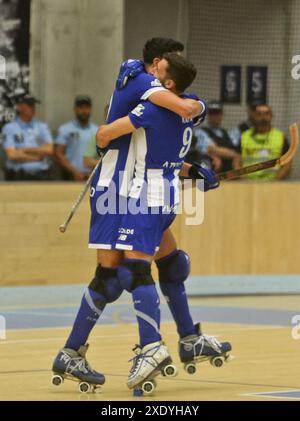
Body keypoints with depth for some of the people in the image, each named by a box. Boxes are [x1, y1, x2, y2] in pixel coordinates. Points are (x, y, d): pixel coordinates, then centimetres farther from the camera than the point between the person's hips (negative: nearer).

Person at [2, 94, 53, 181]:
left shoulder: (43, 127, 13)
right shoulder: (9, 128, 3)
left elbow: (49, 150, -1)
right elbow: (12, 155, -9)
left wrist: (25, 150, -5)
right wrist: (37, 157, -4)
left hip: (41, 177, 3)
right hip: (18, 177, -3)